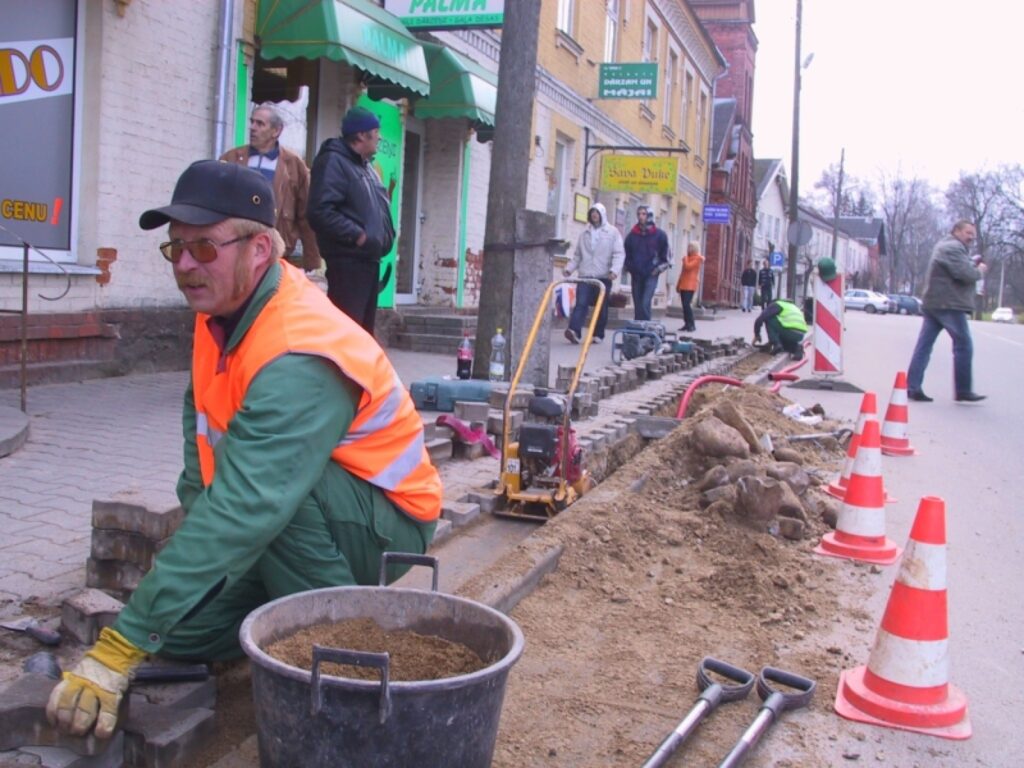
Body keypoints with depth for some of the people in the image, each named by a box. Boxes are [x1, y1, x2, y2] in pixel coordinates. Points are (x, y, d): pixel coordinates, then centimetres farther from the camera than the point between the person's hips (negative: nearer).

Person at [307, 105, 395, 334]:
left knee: (364, 329, 15)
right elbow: (320, 211, -21)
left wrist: (386, 236, 9)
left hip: (369, 259, 10)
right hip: (347, 260, -10)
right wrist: (357, 236, -20)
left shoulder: (366, 166, 21)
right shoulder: (333, 162, -10)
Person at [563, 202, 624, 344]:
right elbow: (577, 255, 19)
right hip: (585, 275, 2)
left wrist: (615, 270, -19)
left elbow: (619, 254, -3)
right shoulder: (585, 233, 16)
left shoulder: (612, 232, 5)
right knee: (581, 303, -12)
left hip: (603, 276, -2)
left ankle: (598, 335, 11)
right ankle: (574, 330, -23)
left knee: (602, 307, 3)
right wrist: (569, 268, 5)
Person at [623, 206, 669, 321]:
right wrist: (629, 267, 8)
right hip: (635, 275, 4)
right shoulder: (632, 235, 8)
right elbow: (627, 253, 20)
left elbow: (665, 255, 4)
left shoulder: (659, 235, 0)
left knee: (645, 304, -17)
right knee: (637, 306, 7)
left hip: (651, 275, -4)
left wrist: (659, 268, -6)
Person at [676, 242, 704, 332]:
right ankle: (687, 324, 10)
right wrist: (678, 284, 18)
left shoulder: (697, 259, -5)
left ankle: (692, 325, -13)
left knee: (687, 304, -16)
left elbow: (687, 267, -20)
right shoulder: (687, 258, 19)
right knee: (685, 305, 6)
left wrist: (685, 257, -5)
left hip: (690, 285, -8)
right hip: (683, 285, 8)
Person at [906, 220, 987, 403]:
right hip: (949, 305, -10)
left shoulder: (944, 246, 23)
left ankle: (913, 387, 1)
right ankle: (963, 391, 3)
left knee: (923, 346, 4)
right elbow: (967, 275, -22)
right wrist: (980, 270, -2)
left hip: (932, 304, 10)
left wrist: (973, 266, 5)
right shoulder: (953, 248, -11)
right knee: (963, 346, -2)